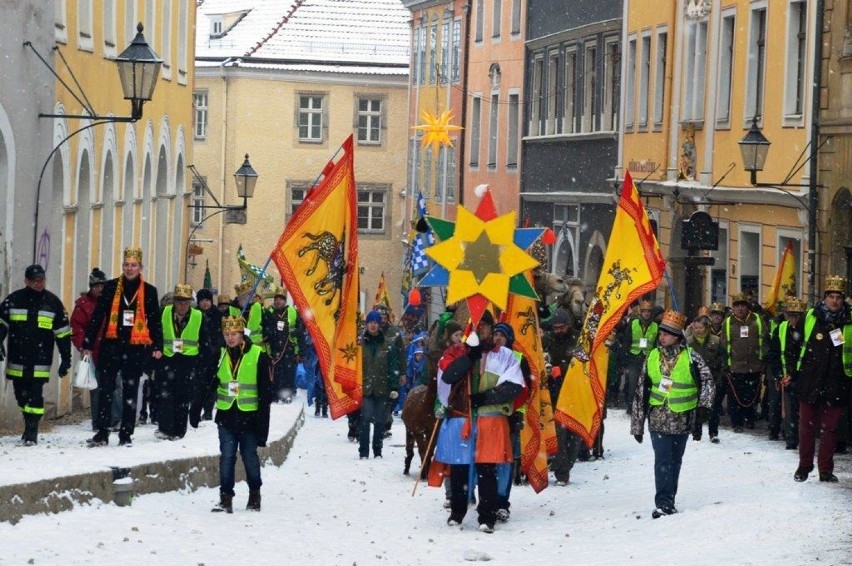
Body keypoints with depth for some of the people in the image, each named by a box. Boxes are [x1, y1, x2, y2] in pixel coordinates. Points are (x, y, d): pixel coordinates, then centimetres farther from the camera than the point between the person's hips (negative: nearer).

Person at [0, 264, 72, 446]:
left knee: (34, 396, -9)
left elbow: (63, 333, 7)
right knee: (21, 396, 8)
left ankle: (31, 432, -4)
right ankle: (30, 427, 24)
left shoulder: (53, 302, 3)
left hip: (40, 362, -2)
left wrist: (66, 359, 5)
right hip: (17, 361, 2)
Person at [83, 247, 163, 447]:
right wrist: (88, 344, 2)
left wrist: (157, 346, -1)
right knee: (105, 390, -1)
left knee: (130, 392, 6)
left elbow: (155, 321, 9)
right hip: (111, 346, 0)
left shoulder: (149, 291, 5)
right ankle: (102, 433, 4)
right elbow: (97, 316, 5)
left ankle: (126, 435, 12)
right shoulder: (111, 287, 4)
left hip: (136, 348, 0)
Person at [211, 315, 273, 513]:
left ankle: (254, 494, 23)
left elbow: (266, 390, -4)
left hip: (249, 415, -3)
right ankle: (226, 498, 0)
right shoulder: (220, 355, 6)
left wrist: (263, 420, -7)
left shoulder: (258, 355, -5)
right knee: (227, 456, -2)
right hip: (226, 415, 3)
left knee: (249, 455, 5)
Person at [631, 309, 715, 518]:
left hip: (682, 420, 0)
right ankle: (663, 503, -12)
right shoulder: (652, 358, 4)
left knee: (675, 460, 10)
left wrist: (703, 405, -18)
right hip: (658, 419, 0)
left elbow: (707, 381, -1)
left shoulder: (690, 357, -3)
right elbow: (641, 392, 8)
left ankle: (668, 501, 21)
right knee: (662, 460, -10)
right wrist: (637, 425, 8)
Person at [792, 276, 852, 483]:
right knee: (806, 425, 6)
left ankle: (826, 469, 13)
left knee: (830, 427, 5)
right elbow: (800, 345, 10)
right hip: (809, 381, 1)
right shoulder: (811, 317, 2)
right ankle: (804, 466, 18)